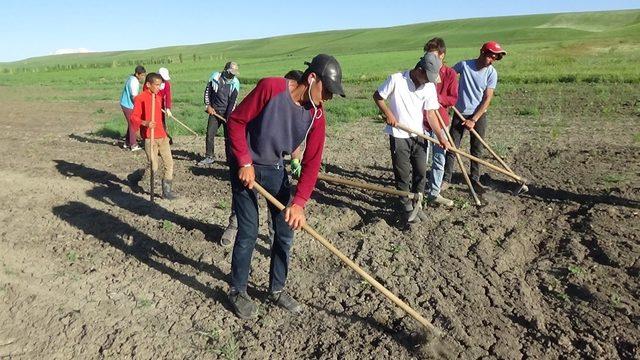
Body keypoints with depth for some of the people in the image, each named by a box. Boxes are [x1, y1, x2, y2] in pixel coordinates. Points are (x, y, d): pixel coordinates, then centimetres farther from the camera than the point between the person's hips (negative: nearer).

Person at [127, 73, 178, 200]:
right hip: (149, 138, -7)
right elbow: (133, 117, -13)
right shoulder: (140, 98, -10)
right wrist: (145, 123, -31)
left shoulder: (158, 97, 13)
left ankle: (167, 191, 11)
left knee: (169, 163, 2)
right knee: (153, 167, -4)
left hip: (162, 136, 7)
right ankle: (133, 178, 24)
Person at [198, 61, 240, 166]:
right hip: (214, 111, 2)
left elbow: (233, 101, -10)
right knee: (209, 134, 3)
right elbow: (207, 91, 6)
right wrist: (208, 105, -2)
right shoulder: (215, 77, -3)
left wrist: (228, 117, -16)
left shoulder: (235, 83, -7)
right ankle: (209, 157, 15)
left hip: (227, 113, -2)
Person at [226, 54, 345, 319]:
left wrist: (299, 202, -23)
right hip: (246, 166, -5)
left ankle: (277, 289, 28)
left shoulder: (316, 115, -10)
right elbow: (236, 121, -16)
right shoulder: (270, 88, -24)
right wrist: (245, 163, -20)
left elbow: (312, 162, -12)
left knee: (286, 231, 7)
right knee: (248, 233, -4)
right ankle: (237, 291, 19)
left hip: (275, 169, 5)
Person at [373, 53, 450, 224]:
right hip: (399, 136, -4)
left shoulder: (430, 86, -3)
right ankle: (408, 208, 19)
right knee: (403, 174, 2)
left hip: (419, 135, 4)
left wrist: (441, 137, -11)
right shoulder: (396, 79, -15)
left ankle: (417, 204, 28)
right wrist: (388, 113, -15)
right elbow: (377, 96, -2)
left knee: (421, 172, 8)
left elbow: (430, 114, -3)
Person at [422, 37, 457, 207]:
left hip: (440, 121, 1)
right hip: (421, 120, -1)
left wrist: (436, 98, -18)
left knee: (439, 160, 8)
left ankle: (434, 193, 19)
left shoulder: (450, 74, -3)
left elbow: (453, 99, -4)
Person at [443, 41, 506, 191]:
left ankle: (475, 179, 20)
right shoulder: (464, 65, -11)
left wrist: (474, 120, -13)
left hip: (479, 115, 1)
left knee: (477, 149, 8)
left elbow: (487, 99, -9)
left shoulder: (492, 73, -8)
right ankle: (446, 179, 8)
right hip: (460, 114, -1)